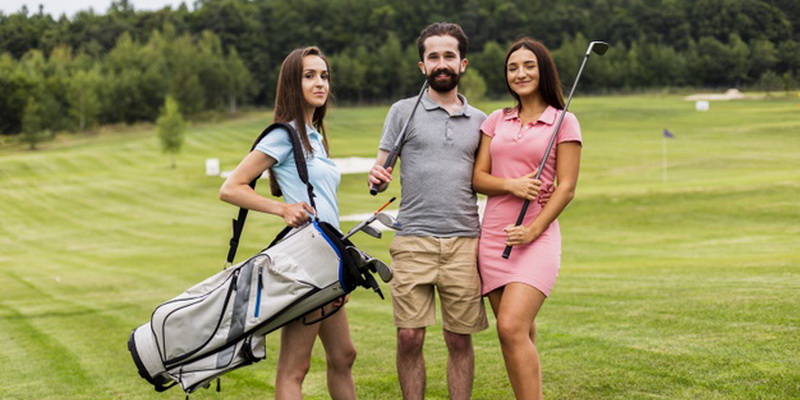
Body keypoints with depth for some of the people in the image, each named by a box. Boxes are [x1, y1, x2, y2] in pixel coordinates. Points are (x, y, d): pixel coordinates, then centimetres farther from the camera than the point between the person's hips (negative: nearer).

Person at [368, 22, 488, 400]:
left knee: (460, 340, 4)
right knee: (409, 337, -4)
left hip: (464, 244, 2)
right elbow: (381, 168, 5)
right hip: (414, 241, -2)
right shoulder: (404, 111, 7)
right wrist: (377, 178, -19)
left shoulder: (479, 120, 14)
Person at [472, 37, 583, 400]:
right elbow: (477, 177, 8)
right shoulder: (496, 121, 13)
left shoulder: (564, 122, 1)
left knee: (512, 328, -18)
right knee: (520, 333, 7)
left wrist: (532, 230, -13)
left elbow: (566, 188, -3)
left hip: (536, 238, -4)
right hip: (493, 236, 5)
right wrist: (511, 185, -11)